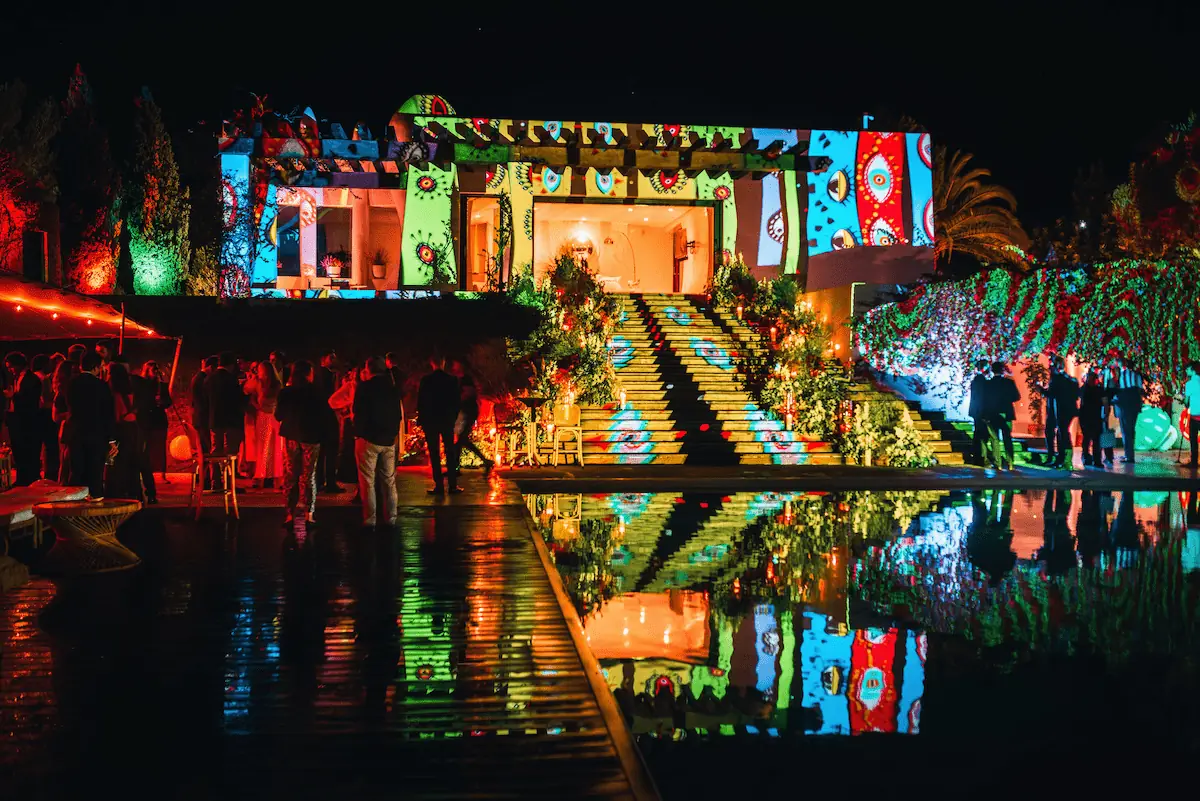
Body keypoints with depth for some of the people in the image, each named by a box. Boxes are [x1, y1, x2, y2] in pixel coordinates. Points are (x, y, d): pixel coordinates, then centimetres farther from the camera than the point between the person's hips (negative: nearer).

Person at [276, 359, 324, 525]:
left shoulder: (285, 392, -4)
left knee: (290, 476, 9)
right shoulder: (314, 392, -11)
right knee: (308, 476, 6)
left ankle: (290, 514, 6)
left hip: (291, 437, 2)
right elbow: (323, 414, -7)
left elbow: (278, 416, 2)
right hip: (311, 437, -1)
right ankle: (308, 514, 2)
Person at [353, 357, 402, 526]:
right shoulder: (393, 389, 7)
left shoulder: (364, 387, -9)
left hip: (368, 439, -5)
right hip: (389, 440, 5)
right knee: (389, 481, 9)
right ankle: (390, 518, 11)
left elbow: (357, 410, -5)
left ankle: (369, 519, -1)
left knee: (368, 482, 0)